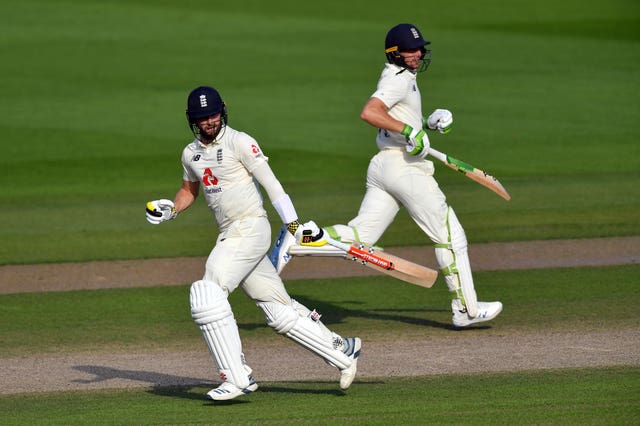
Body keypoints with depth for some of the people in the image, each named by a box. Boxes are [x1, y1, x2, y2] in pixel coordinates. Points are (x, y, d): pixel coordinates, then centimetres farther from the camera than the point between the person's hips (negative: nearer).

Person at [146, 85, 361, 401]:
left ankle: (236, 378, -20)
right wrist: (170, 210, 10)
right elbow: (189, 190, 31)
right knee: (279, 310, 7)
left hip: (251, 228, -7)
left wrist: (294, 225, -19)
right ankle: (342, 351, 18)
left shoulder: (239, 143, -8)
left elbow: (270, 183, -12)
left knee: (208, 292, -20)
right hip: (229, 235, 7)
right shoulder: (191, 154, 14)